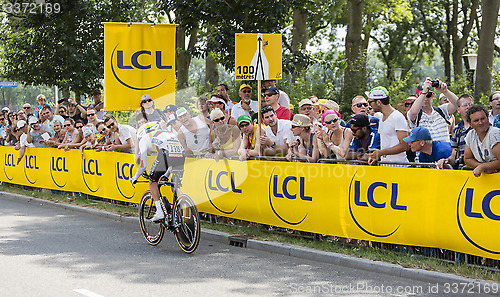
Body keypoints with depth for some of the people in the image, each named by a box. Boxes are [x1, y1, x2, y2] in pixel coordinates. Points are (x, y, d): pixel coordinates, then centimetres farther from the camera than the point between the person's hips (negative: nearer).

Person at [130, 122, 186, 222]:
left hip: (166, 154, -5)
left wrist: (135, 177, 36)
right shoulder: (168, 133, 40)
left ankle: (159, 212, 7)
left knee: (153, 181, 16)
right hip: (181, 155, 5)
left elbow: (143, 164, 19)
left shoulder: (145, 138, 23)